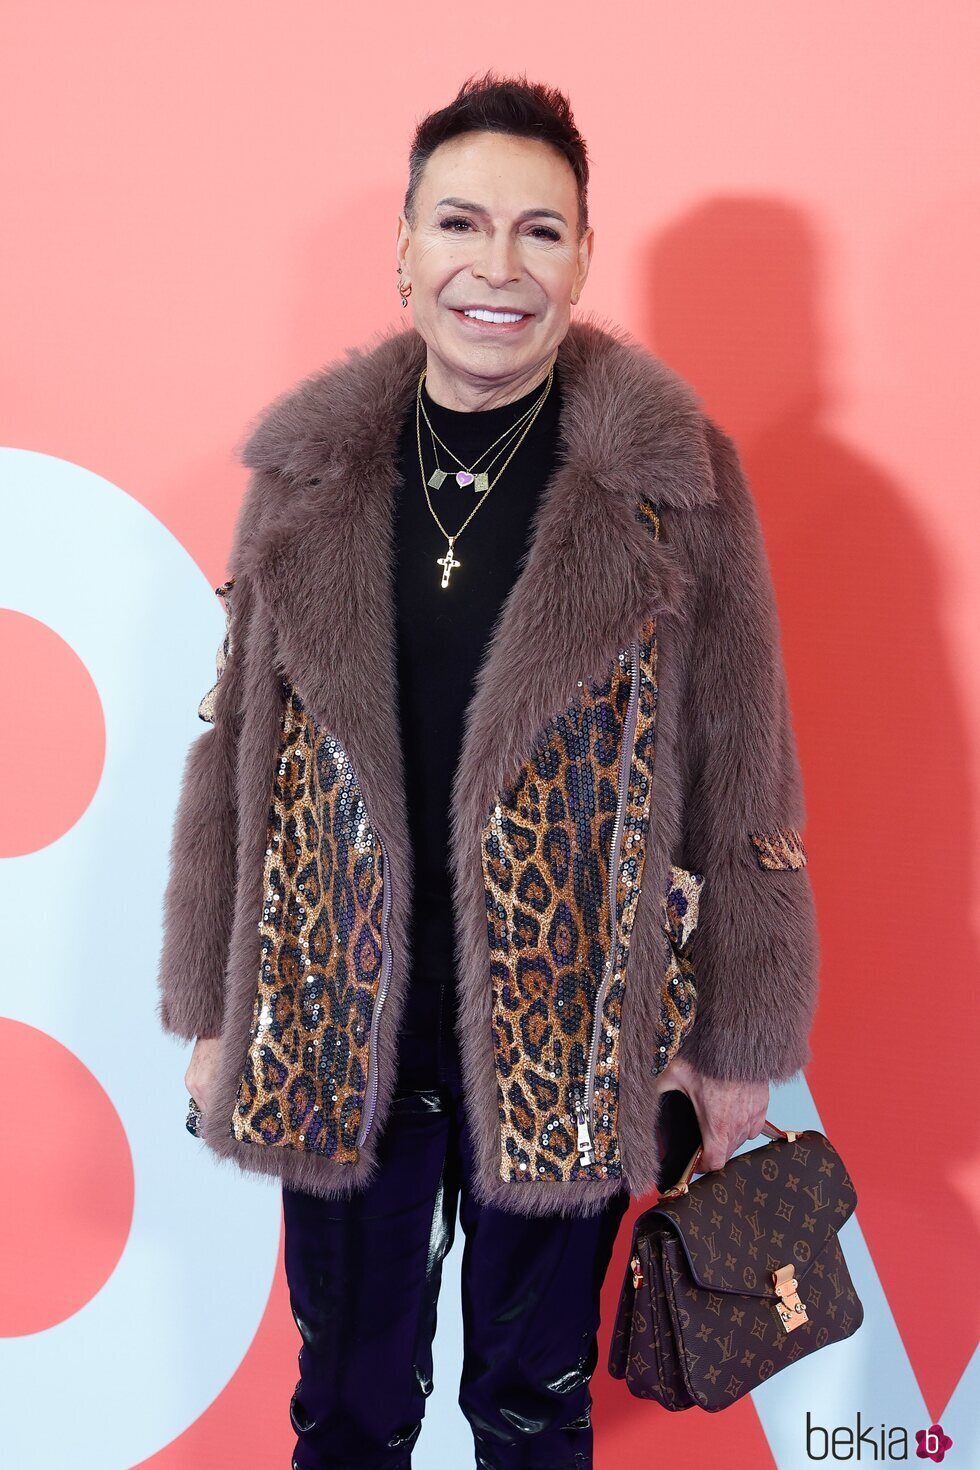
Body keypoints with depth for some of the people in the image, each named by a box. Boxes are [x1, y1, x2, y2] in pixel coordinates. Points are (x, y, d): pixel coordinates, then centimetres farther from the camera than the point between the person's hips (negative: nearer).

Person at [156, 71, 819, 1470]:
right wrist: (213, 1012, 5)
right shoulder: (310, 469, -3)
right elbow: (232, 752, 3)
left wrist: (739, 1040, -1)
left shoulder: (676, 478, -10)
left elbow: (743, 776, -5)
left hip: (566, 1037, -2)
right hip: (336, 1028, 2)